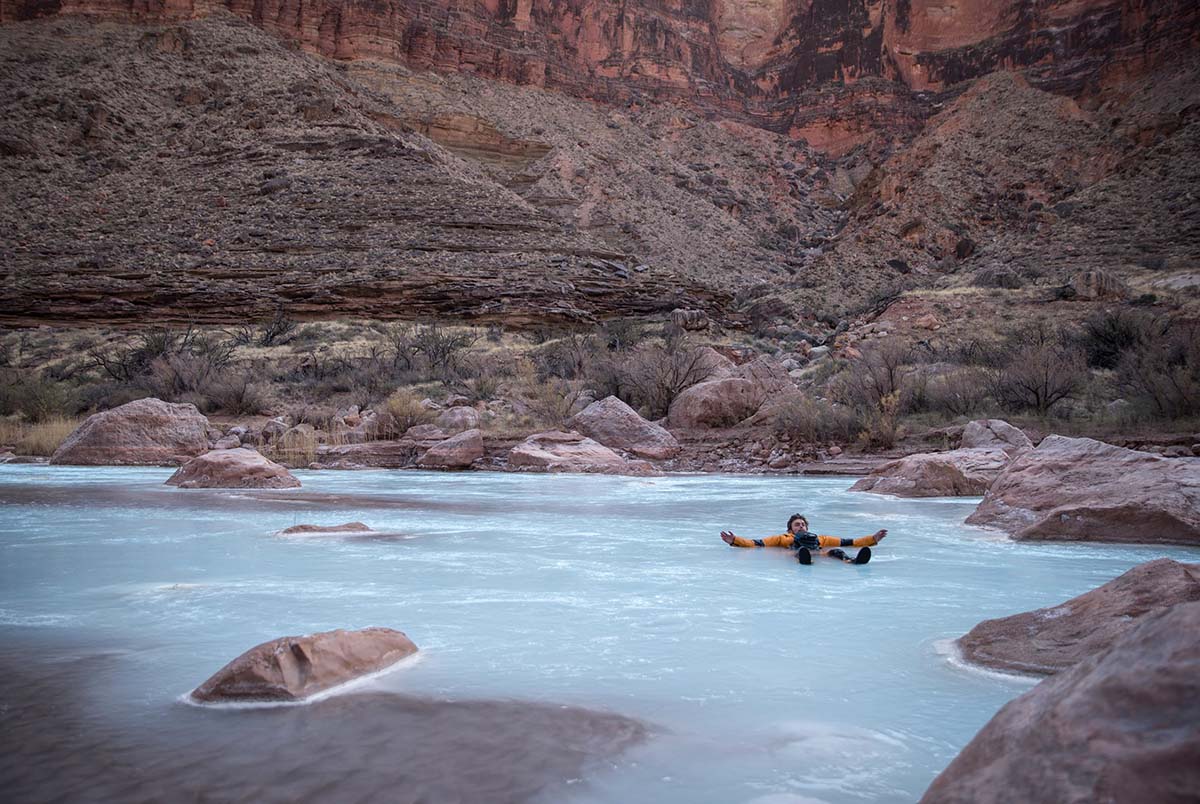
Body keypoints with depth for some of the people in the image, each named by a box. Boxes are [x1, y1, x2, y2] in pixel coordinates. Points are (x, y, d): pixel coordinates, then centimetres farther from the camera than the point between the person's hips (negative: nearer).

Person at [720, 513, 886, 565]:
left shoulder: (819, 538, 41)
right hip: (797, 552, -2)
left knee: (835, 551, -31)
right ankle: (805, 561, -76)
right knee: (802, 551, -39)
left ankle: (852, 561, -64)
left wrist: (872, 539, 29)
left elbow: (848, 542, 36)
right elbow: (756, 543, 23)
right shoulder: (782, 538, 35)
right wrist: (735, 541, 8)